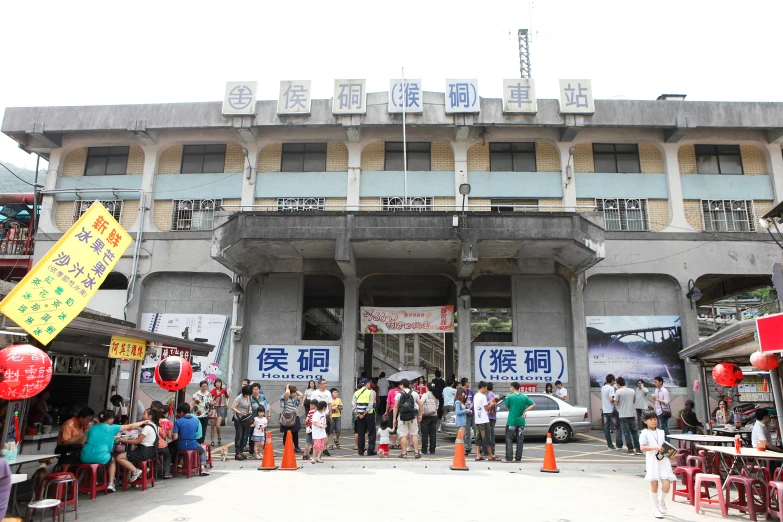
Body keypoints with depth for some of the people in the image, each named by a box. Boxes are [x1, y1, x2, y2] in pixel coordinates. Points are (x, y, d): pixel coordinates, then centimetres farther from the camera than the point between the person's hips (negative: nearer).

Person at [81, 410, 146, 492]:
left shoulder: (92, 428, 14)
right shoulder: (112, 428, 2)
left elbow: (83, 442, 10)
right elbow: (130, 426, 9)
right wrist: (143, 422, 22)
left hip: (85, 458, 4)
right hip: (100, 458, -4)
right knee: (112, 460, 29)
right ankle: (111, 484, 20)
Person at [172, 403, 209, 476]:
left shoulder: (178, 422, -10)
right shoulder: (196, 420, -1)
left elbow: (175, 437, -17)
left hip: (181, 447, -1)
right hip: (193, 446, 1)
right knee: (202, 451, 32)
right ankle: (203, 468, 10)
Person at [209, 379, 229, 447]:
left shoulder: (224, 390, 1)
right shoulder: (212, 391, -3)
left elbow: (227, 397, 18)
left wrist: (227, 403, 4)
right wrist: (211, 402, -23)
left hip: (221, 408, -1)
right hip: (213, 408, 1)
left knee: (218, 425, -11)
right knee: (212, 426, 3)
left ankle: (219, 439, 14)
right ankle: (212, 441, 15)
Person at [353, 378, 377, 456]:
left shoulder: (356, 392, 6)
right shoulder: (371, 392, -6)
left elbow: (353, 404, -3)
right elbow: (371, 404, -16)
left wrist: (358, 413, -6)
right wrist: (365, 413, -12)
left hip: (359, 415, 4)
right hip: (369, 415, -4)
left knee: (360, 433, 12)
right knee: (371, 433, 5)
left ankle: (361, 451, 13)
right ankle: (370, 450, 3)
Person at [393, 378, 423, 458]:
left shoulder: (398, 394, -3)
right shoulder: (414, 393, 3)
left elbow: (396, 407, -4)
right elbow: (420, 404, 2)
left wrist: (394, 418, 1)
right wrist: (420, 415, 11)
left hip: (402, 417, -2)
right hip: (412, 417, 2)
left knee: (403, 435, 4)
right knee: (414, 434, 9)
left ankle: (404, 453, 5)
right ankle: (416, 452, 7)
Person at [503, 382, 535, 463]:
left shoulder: (510, 397, -10)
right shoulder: (525, 397, 2)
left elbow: (507, 407, 0)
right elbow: (533, 404, 1)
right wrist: (525, 411, -3)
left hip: (511, 422, -4)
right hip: (521, 422, 4)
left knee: (509, 440, 2)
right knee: (520, 441, 10)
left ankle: (509, 458, -1)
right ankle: (518, 458, 12)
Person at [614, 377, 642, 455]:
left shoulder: (618, 392, -10)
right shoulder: (632, 391, 6)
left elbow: (616, 402, -10)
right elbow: (634, 401, 18)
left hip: (623, 415, -4)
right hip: (632, 414, 4)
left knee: (627, 433, 0)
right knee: (634, 432, 13)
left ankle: (630, 449, 0)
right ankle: (638, 449, 13)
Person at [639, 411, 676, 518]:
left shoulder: (662, 432, 11)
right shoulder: (645, 433, -4)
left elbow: (665, 446, 18)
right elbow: (643, 448, -13)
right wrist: (656, 448, -21)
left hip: (663, 460, 3)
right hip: (652, 461, -3)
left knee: (666, 484, -7)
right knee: (654, 484, 4)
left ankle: (661, 500, 25)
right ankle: (656, 508, 21)